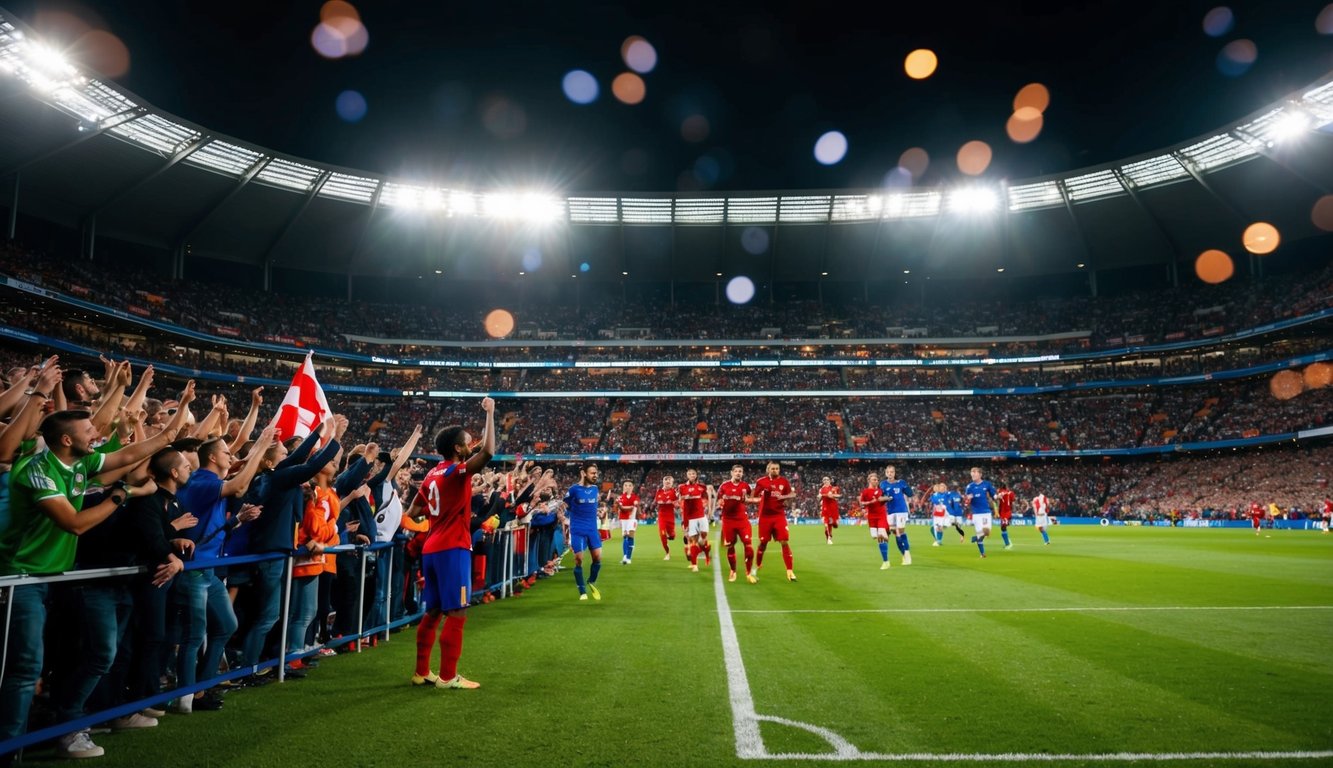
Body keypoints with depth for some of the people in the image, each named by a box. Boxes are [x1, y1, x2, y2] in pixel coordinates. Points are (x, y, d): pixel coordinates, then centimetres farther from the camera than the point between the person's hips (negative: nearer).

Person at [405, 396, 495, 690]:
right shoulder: (457, 471, -13)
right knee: (456, 614, -3)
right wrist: (490, 413, -22)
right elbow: (488, 452, -29)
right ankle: (447, 676, 1)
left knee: (432, 613, 14)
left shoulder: (433, 474, 12)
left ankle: (422, 672, 20)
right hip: (452, 549, -9)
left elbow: (412, 512, 17)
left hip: (432, 549, 9)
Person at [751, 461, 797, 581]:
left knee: (784, 542, -7)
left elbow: (793, 494, 2)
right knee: (763, 542, 8)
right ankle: (757, 565, 31)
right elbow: (754, 497, 4)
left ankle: (789, 571, -2)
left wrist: (783, 496, -17)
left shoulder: (783, 481, 1)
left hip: (779, 516, 0)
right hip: (765, 516, 0)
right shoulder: (761, 481, -2)